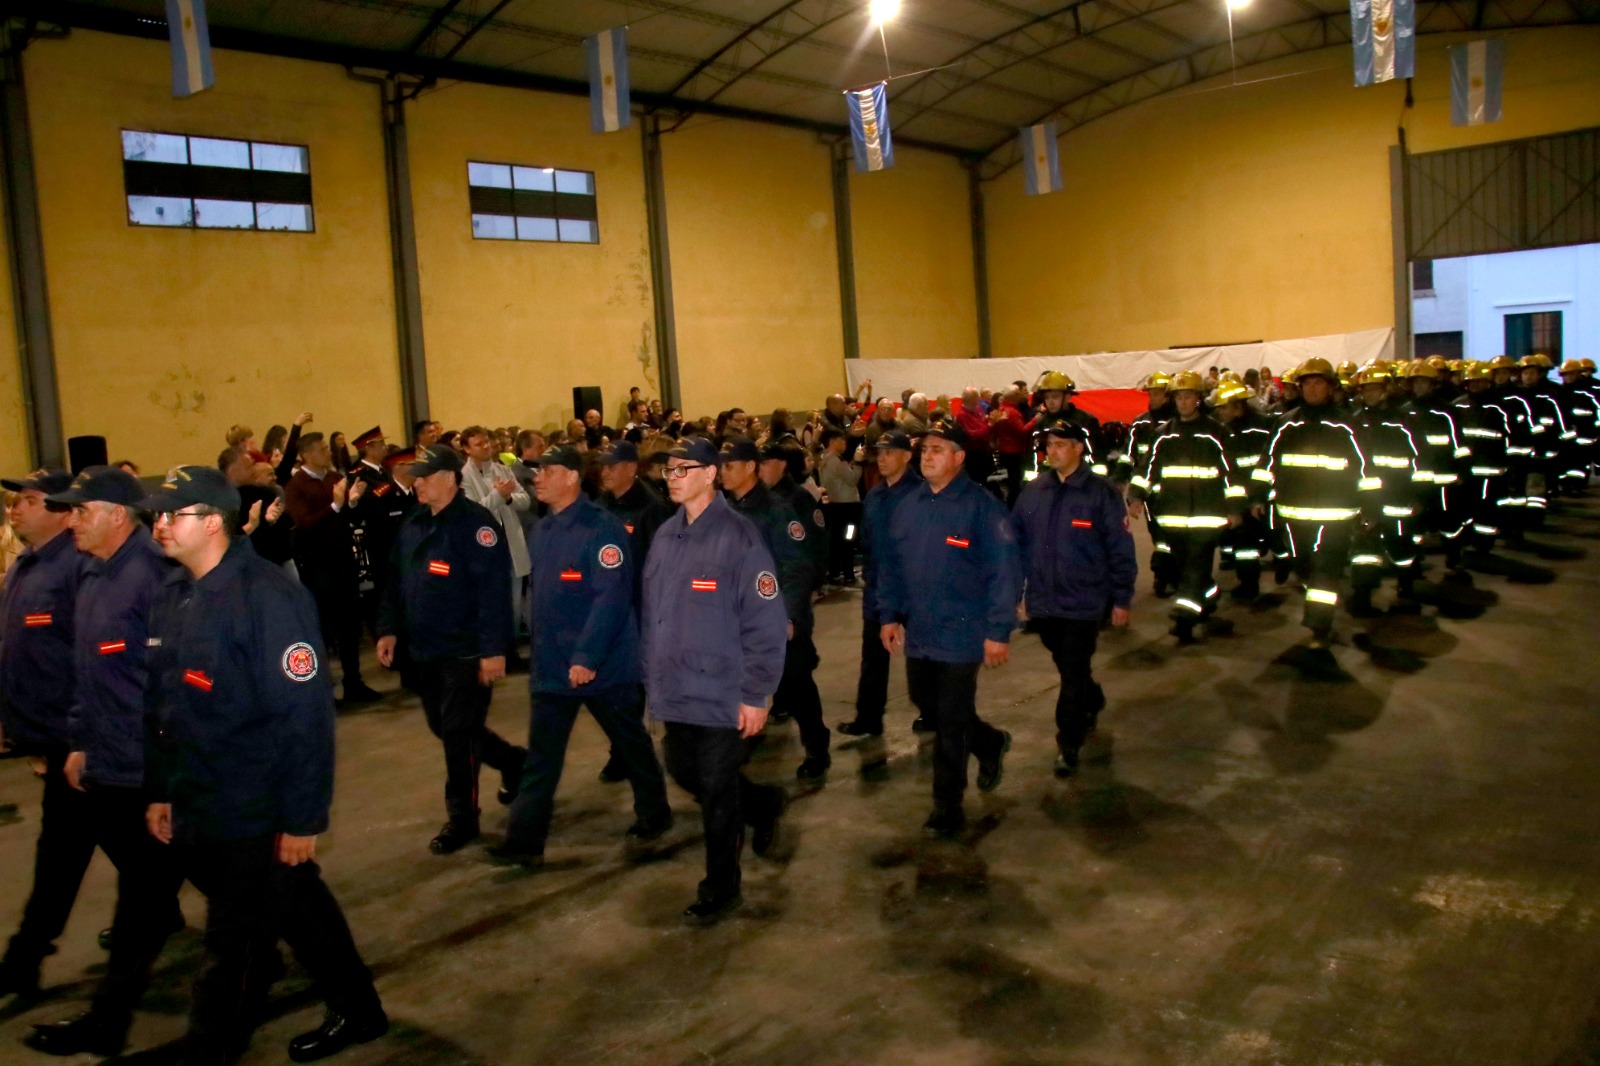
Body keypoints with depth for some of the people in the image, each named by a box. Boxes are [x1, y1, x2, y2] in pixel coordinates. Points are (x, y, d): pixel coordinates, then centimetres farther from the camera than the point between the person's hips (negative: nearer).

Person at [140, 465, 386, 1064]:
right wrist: (159, 791, 14)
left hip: (255, 815, -8)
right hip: (197, 809, 8)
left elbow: (306, 715, -20)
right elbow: (161, 704, 13)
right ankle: (357, 1011, 38)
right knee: (297, 909, 21)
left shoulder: (267, 597, -19)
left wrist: (302, 817, -19)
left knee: (233, 944, 6)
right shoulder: (171, 594, 6)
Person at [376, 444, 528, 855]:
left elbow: (493, 590, -20)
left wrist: (493, 649, -23)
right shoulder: (412, 525, 10)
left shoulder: (476, 524, -15)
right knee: (445, 728, 18)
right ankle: (514, 762, 38)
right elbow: (396, 582, 16)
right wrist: (389, 629, 8)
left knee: (458, 734, -2)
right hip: (424, 650, 8)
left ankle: (461, 817, 12)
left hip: (465, 651, -8)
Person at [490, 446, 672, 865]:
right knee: (541, 755, 6)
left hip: (602, 665, -7)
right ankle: (525, 839, 11)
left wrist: (586, 656, -24)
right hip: (551, 665, 7)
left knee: (629, 741, 12)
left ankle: (654, 813, 31)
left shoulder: (600, 527, -17)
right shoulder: (543, 529, 9)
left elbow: (612, 596, -23)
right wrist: (538, 648, 13)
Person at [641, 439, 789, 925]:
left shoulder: (739, 537, -15)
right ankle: (763, 804, 43)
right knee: (685, 775, 18)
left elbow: (765, 622, -16)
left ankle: (721, 890, 23)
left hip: (722, 694, -6)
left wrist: (756, 694, -16)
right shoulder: (666, 536, 6)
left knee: (717, 793, 4)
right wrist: (653, 676, 11)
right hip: (675, 692, 7)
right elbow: (652, 612, 12)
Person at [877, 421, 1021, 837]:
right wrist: (889, 615, 8)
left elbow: (1005, 572, -15)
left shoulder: (981, 506, -14)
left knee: (952, 723, 2)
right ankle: (990, 743, 45)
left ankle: (947, 807, 17)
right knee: (927, 706, 20)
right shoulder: (908, 506, 6)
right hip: (918, 632, 7)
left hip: (962, 634, -7)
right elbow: (891, 565, 13)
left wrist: (999, 631, -17)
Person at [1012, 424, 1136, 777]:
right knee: (1069, 668, 20)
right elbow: (1019, 544, 10)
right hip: (1042, 602, 5)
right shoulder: (1033, 491, 4)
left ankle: (1068, 745, 10)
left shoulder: (1102, 493, -9)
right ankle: (1092, 703, 47)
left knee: (1073, 675, -1)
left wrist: (1121, 600, -5)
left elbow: (1120, 550, -6)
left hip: (1083, 603, -5)